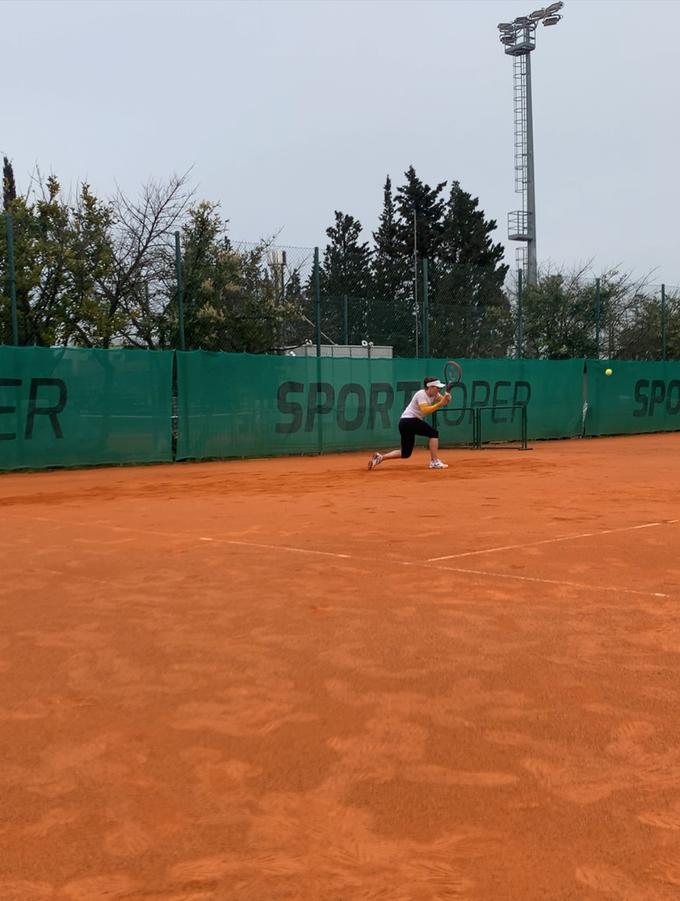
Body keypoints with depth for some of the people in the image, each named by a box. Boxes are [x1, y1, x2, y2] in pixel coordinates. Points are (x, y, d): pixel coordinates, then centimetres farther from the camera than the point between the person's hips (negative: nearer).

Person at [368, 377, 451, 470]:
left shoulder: (434, 394, 11)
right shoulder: (421, 394, -15)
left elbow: (444, 401, 3)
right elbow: (425, 410, -28)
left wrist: (446, 397, -18)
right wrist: (440, 404, -32)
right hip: (409, 420, -9)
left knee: (405, 453, 9)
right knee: (434, 433, -13)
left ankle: (379, 457, 4)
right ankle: (435, 462, -16)